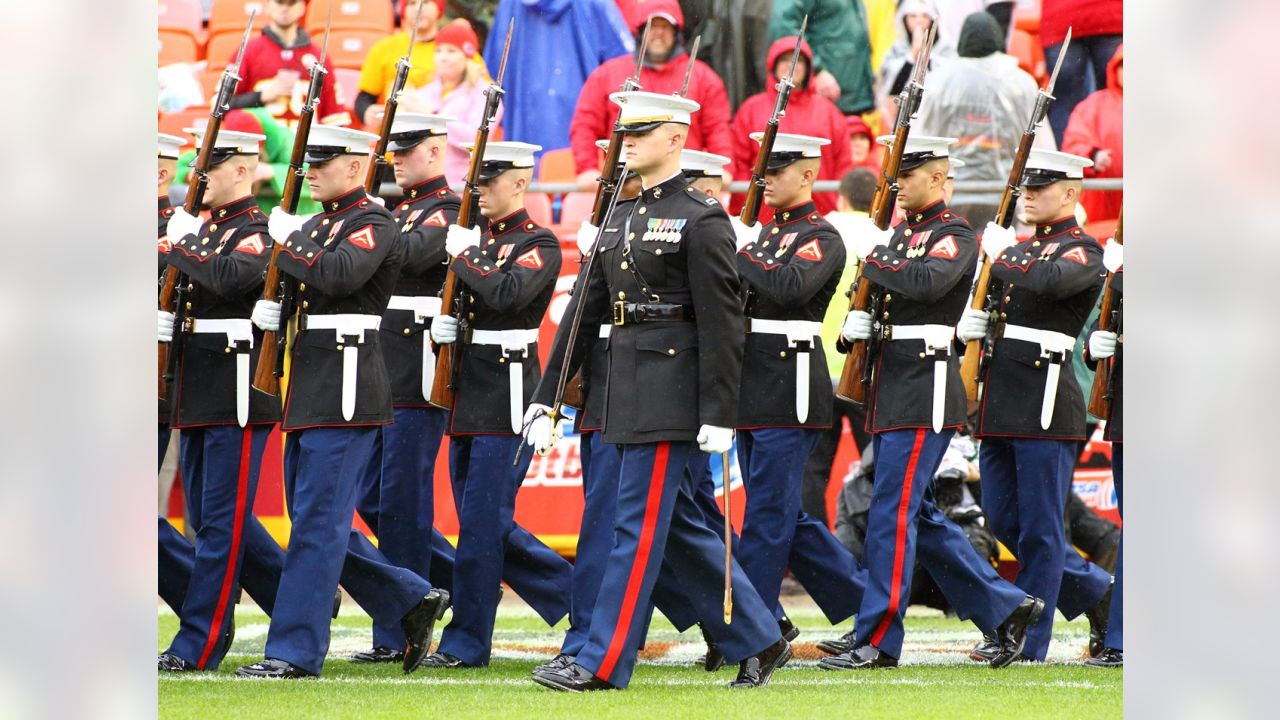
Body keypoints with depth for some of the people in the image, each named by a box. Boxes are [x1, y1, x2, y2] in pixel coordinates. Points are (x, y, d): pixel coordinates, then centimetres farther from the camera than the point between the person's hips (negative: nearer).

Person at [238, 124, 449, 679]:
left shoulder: (375, 224, -9)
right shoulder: (314, 225, 18)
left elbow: (337, 275, -27)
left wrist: (286, 242, -14)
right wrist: (267, 307, 8)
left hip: (346, 392, -10)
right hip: (309, 395, 10)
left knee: (318, 523, -8)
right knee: (318, 521, 11)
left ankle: (295, 651, -7)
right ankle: (414, 602, 21)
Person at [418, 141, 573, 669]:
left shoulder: (539, 245, -8)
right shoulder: (475, 239, 16)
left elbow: (508, 294, -25)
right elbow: (457, 302, 22)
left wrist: (464, 255, -14)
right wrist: (442, 327, 0)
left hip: (507, 397, -9)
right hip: (468, 397, 9)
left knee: (482, 522, -9)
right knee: (490, 523, 10)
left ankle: (467, 642, -6)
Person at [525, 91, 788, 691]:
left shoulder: (702, 221, -8)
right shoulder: (620, 219, 16)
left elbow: (722, 323, -13)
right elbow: (585, 310, 17)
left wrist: (719, 415, -17)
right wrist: (545, 396, 14)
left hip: (671, 393, -9)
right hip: (626, 390, 9)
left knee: (638, 524, -7)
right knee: (678, 526, 12)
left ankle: (604, 664, -5)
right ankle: (758, 640, 20)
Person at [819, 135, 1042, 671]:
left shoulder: (956, 235, -8)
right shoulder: (899, 232, 17)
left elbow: (926, 282, -27)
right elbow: (874, 297, 23)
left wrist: (872, 252, -17)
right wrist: (856, 325, 2)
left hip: (925, 390, -9)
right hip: (890, 386, 9)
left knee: (893, 512, -9)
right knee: (917, 514, 12)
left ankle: (877, 641, -7)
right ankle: (1007, 608, 20)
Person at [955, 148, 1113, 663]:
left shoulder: (1083, 251, -6)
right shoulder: (1021, 248, 18)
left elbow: (1051, 281, -28)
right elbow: (991, 307, 24)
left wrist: (1002, 256, -13)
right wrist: (968, 326, 1)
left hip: (1044, 401, -9)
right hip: (1001, 402, 9)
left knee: (1039, 526, -3)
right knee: (1002, 519, 11)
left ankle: (1028, 645, 2)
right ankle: (1090, 587, 29)